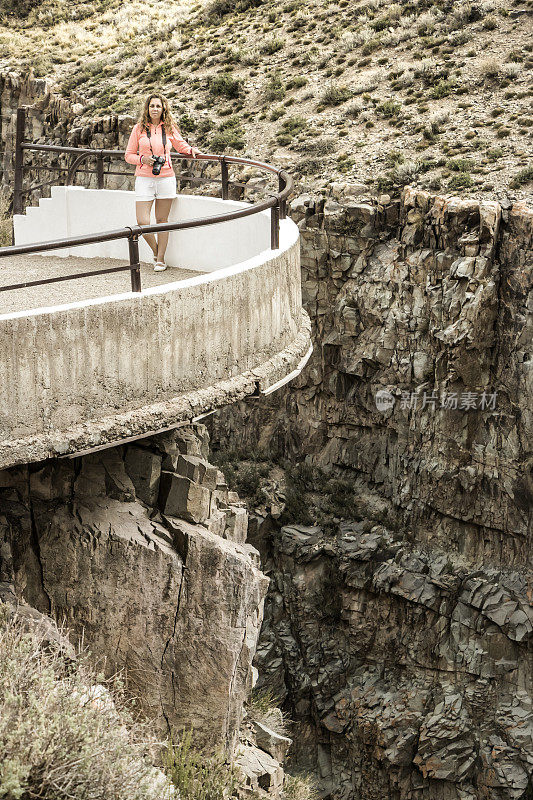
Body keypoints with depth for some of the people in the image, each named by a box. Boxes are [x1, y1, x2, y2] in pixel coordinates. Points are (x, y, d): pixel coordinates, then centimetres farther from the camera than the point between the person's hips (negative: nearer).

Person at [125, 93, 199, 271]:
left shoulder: (169, 128, 7)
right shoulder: (139, 129, 3)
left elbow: (180, 145, 24)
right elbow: (128, 155, 8)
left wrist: (191, 150, 3)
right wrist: (143, 159, -11)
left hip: (166, 178, 1)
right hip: (144, 179, -1)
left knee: (162, 220, 5)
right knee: (142, 222, -9)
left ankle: (161, 258, 17)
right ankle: (155, 250, 17)